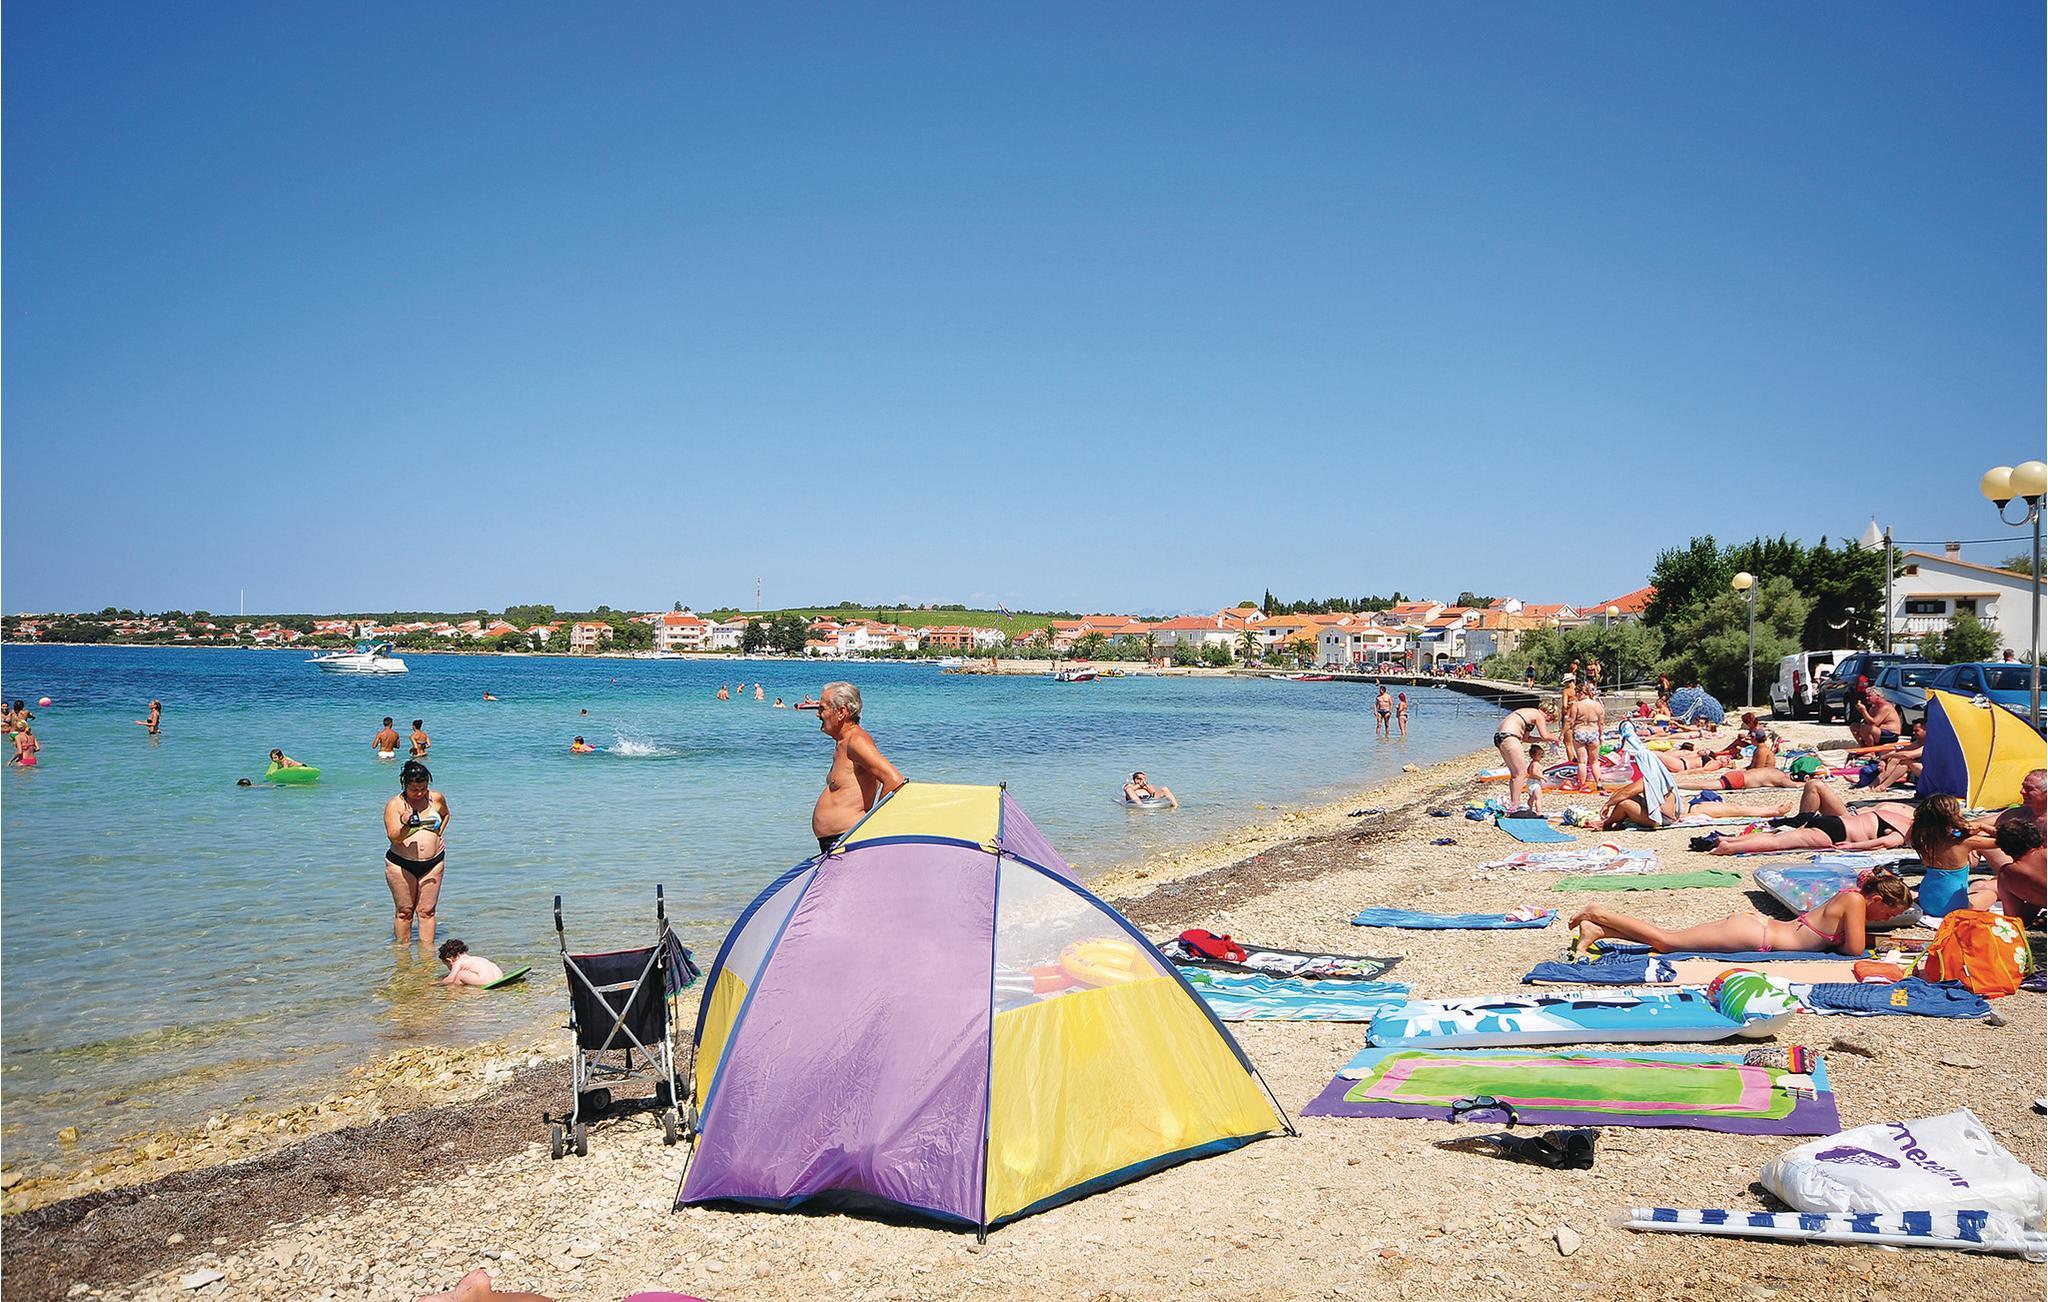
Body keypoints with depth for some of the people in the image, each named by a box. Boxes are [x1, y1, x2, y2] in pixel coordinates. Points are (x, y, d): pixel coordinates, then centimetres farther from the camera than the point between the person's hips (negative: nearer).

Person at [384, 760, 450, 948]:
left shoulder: (437, 798, 0)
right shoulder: (395, 804, -9)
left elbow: (445, 815, 23)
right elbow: (393, 837, -16)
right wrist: (406, 826, -35)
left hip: (433, 862, 2)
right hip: (401, 864, -2)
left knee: (426, 910, 4)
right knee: (404, 910, 7)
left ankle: (427, 949, 10)